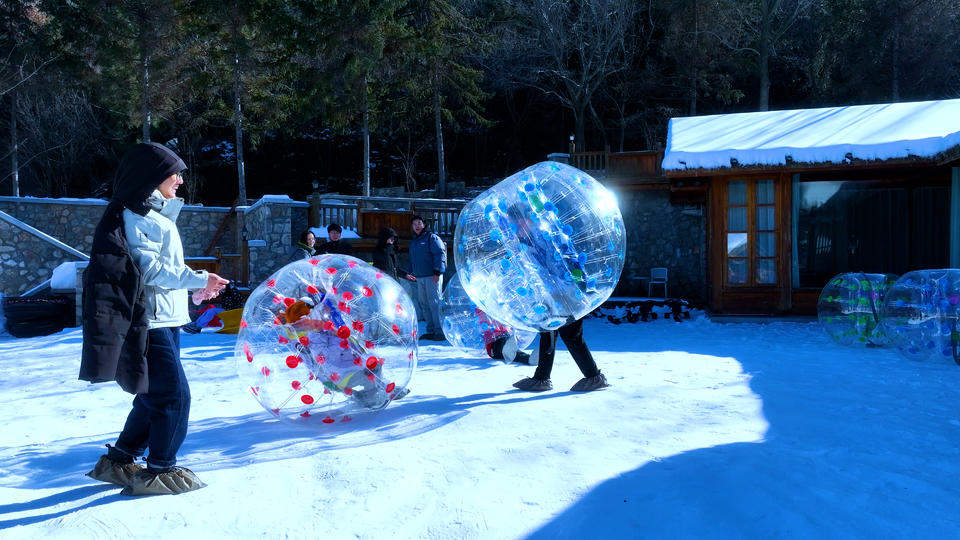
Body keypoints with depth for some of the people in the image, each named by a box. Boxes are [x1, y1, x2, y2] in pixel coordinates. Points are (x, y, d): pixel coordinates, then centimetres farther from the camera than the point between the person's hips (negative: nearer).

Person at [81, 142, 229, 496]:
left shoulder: (154, 214, 21)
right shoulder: (137, 216, -11)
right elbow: (149, 269, -18)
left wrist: (195, 284, 14)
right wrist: (199, 279, -19)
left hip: (163, 321, 11)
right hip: (150, 323, -11)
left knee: (154, 397, 16)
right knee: (174, 396, -7)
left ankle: (118, 462, 27)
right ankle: (160, 471, 3)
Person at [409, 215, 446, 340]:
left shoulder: (432, 238, -3)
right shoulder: (413, 243, 22)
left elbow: (440, 254, -13)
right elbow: (412, 261, 31)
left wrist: (437, 272, -19)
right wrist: (411, 274, 23)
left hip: (432, 277, -8)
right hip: (420, 278, 8)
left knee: (434, 303, -10)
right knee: (424, 304, 8)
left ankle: (440, 332, -9)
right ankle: (431, 331, 14)